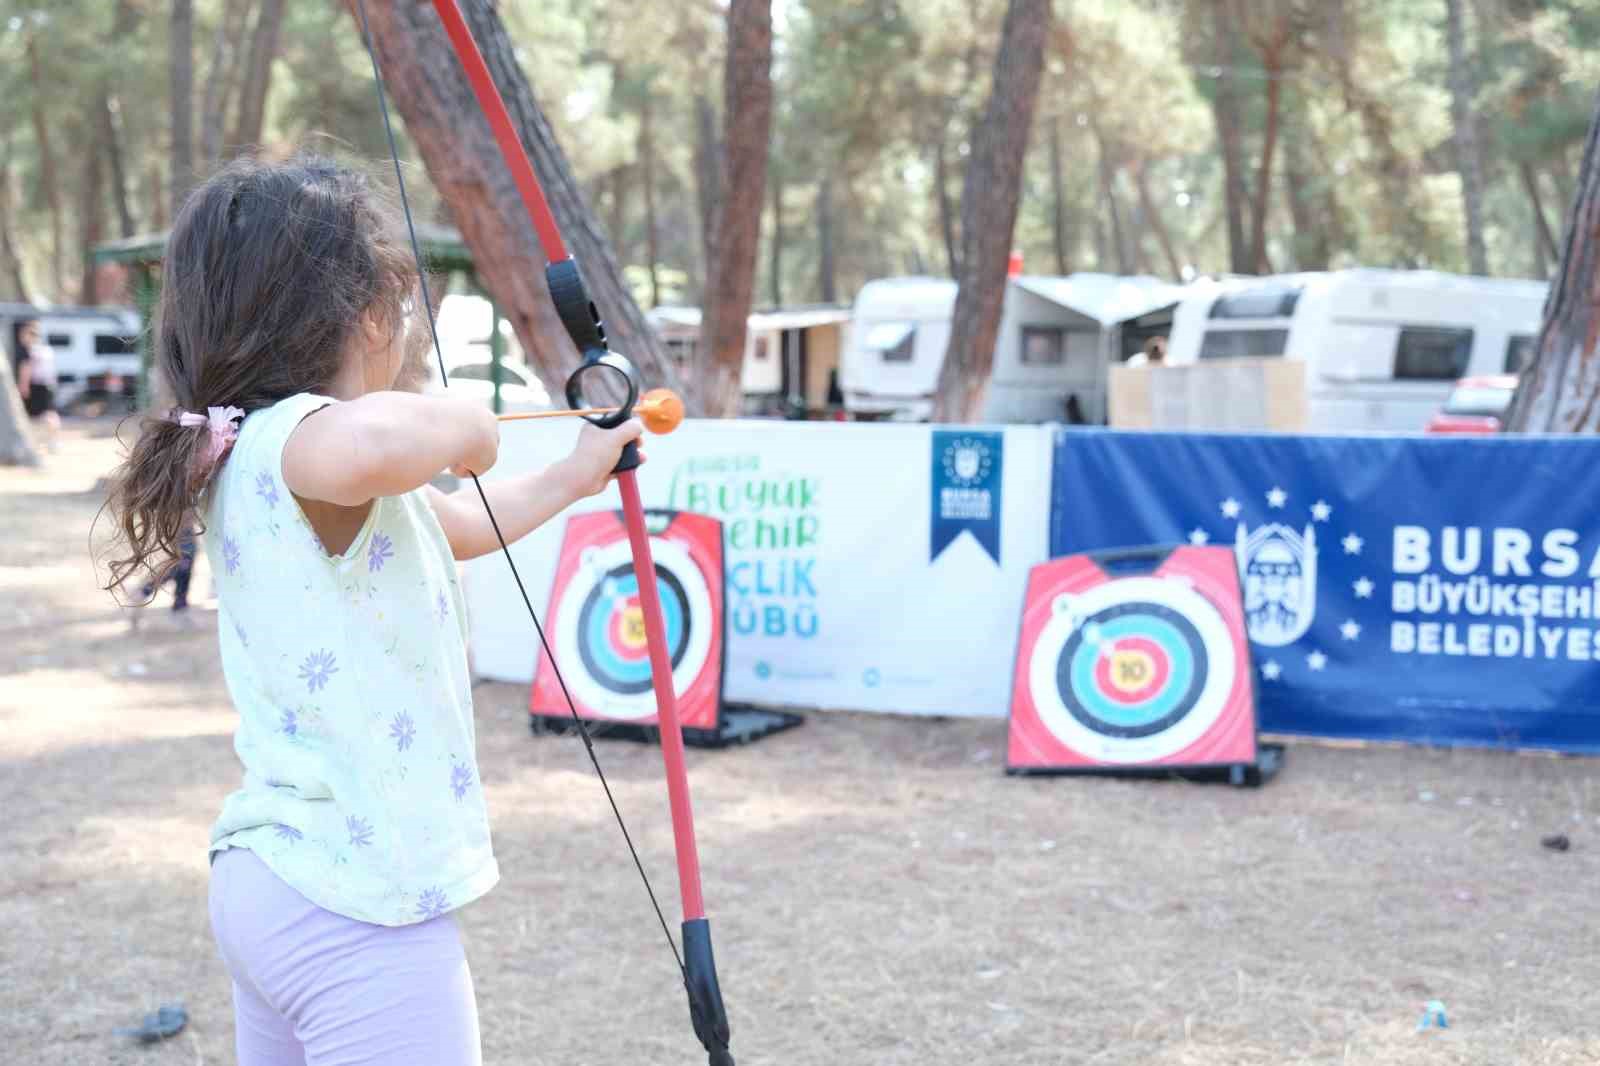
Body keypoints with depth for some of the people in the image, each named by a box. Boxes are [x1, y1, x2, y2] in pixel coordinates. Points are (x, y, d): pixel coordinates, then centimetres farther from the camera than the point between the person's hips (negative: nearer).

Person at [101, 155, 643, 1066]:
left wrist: (574, 476, 41)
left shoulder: (255, 456, 11)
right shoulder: (296, 442, -20)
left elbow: (458, 527, 28)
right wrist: (463, 423, -24)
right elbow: (372, 443, -47)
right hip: (361, 917, -10)